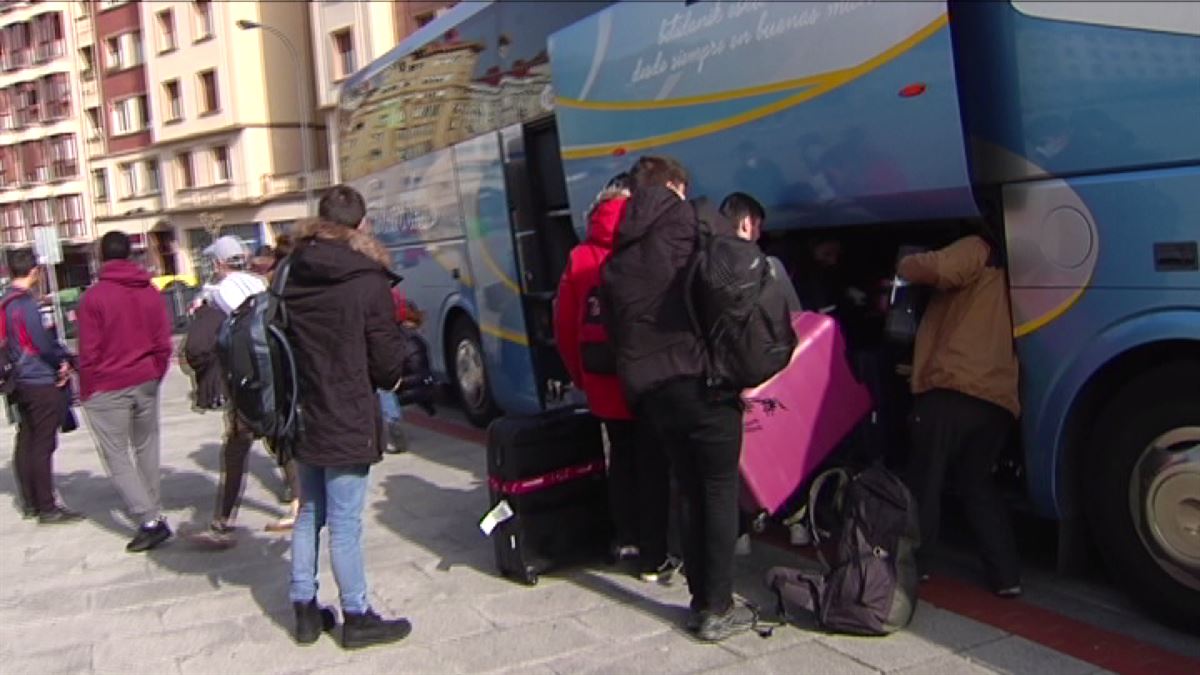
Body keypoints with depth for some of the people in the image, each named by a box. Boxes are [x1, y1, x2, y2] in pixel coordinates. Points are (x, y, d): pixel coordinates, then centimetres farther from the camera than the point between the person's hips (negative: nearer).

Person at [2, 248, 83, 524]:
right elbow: (41, 343, -19)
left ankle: (31, 503, 23)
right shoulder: (24, 303, -17)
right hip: (42, 382, -9)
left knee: (26, 442, 14)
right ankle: (47, 509, -2)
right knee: (43, 445, -5)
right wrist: (63, 361, -2)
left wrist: (61, 355, 5)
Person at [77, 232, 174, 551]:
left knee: (116, 457, 1)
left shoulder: (93, 297, -11)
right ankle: (155, 513, 22)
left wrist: (86, 392, 0)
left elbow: (88, 352, -10)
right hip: (145, 383, 5)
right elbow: (163, 343, 5)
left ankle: (149, 520, -9)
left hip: (107, 389, -5)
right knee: (146, 448, 17)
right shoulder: (150, 293, 3)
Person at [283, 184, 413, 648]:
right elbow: (386, 355, -10)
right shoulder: (367, 280, -13)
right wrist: (392, 379, 11)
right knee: (345, 523, 1)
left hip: (302, 417, 6)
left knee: (309, 515, 16)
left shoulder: (293, 276, 2)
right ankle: (356, 618, 12)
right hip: (348, 421, -6)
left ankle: (305, 610, 25)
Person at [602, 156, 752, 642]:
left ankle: (700, 601, 21)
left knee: (692, 493, 15)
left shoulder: (616, 255, 17)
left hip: (646, 389, 5)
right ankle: (717, 610, 7)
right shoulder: (695, 220, 2)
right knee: (720, 492, 4)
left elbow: (614, 326, 17)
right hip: (702, 379, -5)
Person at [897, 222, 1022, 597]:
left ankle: (911, 564, 7)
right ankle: (1006, 575, 11)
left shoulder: (977, 251, 5)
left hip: (953, 390, -7)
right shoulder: (1005, 270, 28)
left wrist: (908, 264, 9)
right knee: (977, 482, 17)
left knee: (924, 480, 3)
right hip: (998, 400, 7)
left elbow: (926, 270, -13)